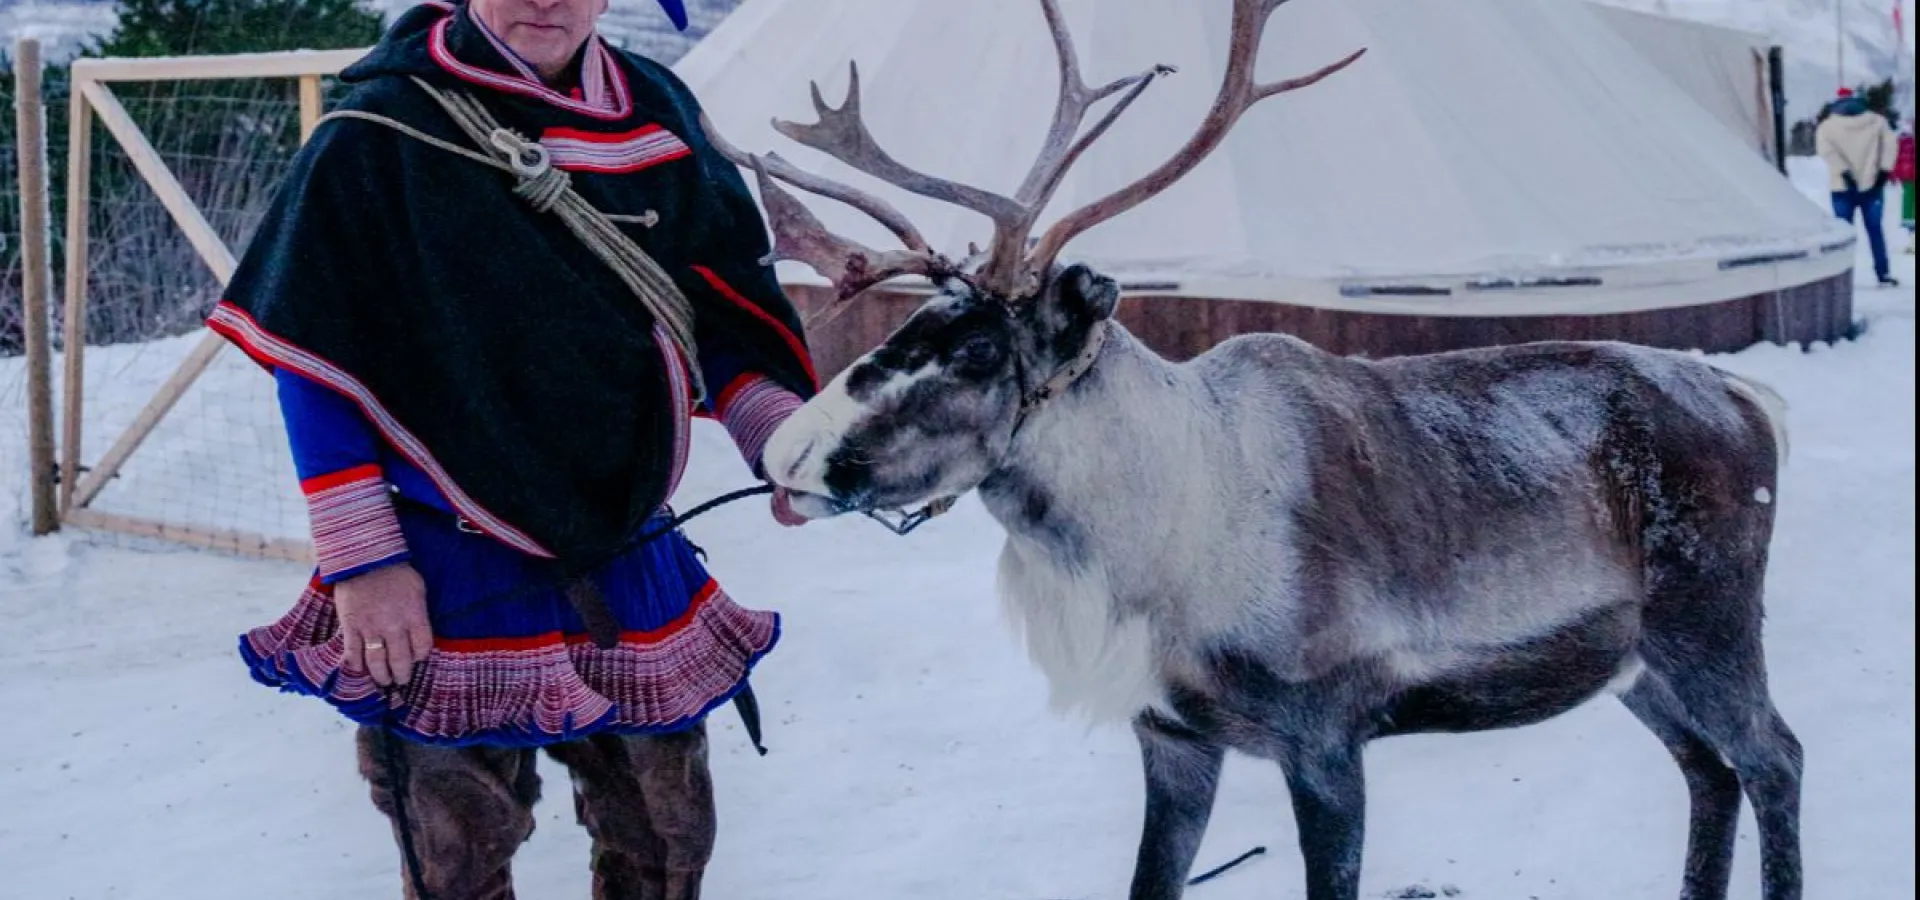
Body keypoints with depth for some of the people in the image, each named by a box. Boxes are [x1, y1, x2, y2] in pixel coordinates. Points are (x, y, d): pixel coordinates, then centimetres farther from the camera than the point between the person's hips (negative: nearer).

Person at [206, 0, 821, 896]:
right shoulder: (377, 137, -13)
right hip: (444, 583, -4)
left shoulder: (658, 113, 1)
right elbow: (315, 352, -9)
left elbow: (721, 305, 11)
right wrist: (360, 558, -12)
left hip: (631, 563, 4)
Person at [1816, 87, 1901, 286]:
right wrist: (1884, 169, -5)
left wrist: (1844, 172, -16)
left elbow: (1827, 151, -14)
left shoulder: (1827, 126, 2)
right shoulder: (1877, 121, 7)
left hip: (1843, 187, -1)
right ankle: (1884, 274, 6)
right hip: (1872, 185, 1)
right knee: (1875, 229, 7)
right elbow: (1890, 144, -3)